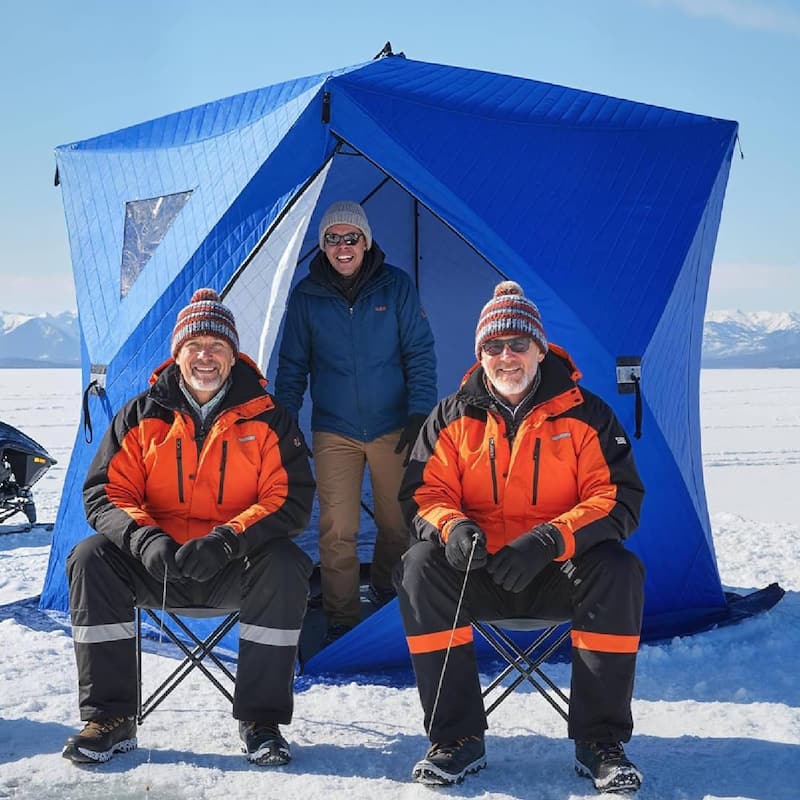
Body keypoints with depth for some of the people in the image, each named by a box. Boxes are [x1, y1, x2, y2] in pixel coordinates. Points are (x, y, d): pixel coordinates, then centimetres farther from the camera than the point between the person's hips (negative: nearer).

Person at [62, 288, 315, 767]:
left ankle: (260, 719, -18)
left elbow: (291, 499, -8)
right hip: (155, 566, 2)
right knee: (91, 558, -24)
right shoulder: (141, 416, 3)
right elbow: (106, 493, 1)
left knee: (282, 567, -32)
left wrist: (227, 540, -25)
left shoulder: (268, 419, -1)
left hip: (235, 569, -1)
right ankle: (109, 719, -17)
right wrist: (143, 538, -22)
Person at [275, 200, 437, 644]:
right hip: (334, 432, 0)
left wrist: (419, 412, -10)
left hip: (393, 429, 0)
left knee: (398, 524, 11)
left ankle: (389, 597, 36)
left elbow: (420, 354, -1)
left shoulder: (396, 286, -3)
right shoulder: (305, 296, -1)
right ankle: (341, 621, 6)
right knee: (337, 530, -7)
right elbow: (292, 366, 6)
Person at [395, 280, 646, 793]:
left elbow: (618, 499, -7)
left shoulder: (585, 413, -1)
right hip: (478, 575, 2)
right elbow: (424, 493, 2)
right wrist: (451, 527, -23)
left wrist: (549, 540, -25)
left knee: (617, 570, -31)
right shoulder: (453, 418, 4)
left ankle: (600, 741, -19)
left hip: (558, 574, -1)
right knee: (420, 567, -27)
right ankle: (457, 738, -20)